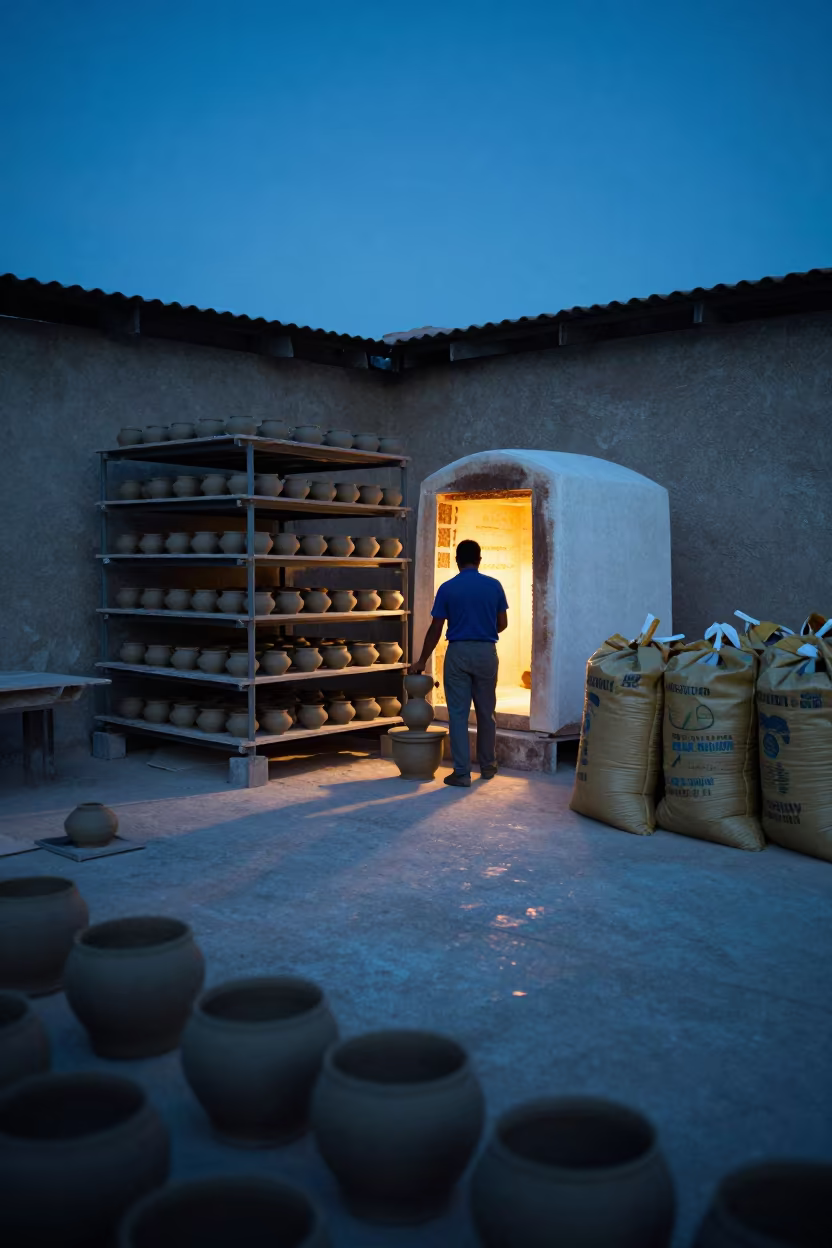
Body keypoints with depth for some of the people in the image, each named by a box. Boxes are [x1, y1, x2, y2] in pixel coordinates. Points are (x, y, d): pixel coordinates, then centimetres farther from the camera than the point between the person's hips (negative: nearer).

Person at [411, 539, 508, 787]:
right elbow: (502, 624, 6)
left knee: (458, 714, 1)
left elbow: (435, 629, -1)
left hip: (458, 653, -2)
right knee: (486, 713, 14)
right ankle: (487, 766, 26)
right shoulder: (494, 586, 1)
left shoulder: (447, 588, -4)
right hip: (486, 652, 2)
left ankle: (462, 773, 0)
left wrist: (422, 660, 8)